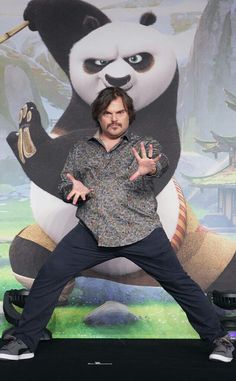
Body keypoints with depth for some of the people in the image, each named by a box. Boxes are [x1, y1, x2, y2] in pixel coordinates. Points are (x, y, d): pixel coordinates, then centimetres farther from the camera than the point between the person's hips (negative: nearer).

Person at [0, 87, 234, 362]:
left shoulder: (144, 145, 10)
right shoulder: (81, 150, 18)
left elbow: (162, 162, -11)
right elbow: (64, 186, 15)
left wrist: (150, 168, -38)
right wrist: (74, 189, -11)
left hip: (141, 230, -1)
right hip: (92, 231, 2)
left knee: (179, 282, 0)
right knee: (48, 276, -7)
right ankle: (24, 341, 9)